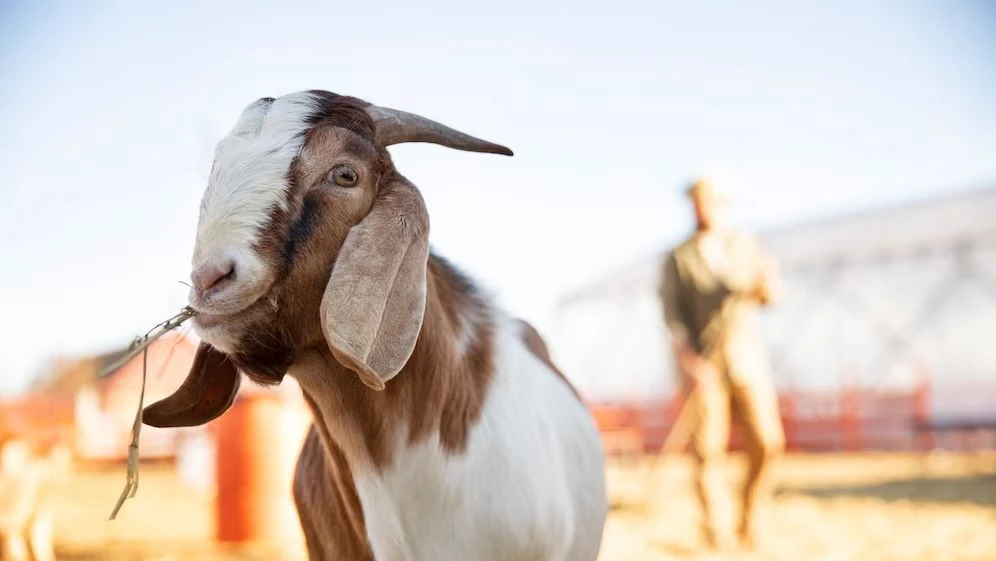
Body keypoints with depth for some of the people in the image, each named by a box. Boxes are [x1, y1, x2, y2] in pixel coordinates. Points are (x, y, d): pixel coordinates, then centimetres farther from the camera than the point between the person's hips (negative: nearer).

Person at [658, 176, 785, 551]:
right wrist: (687, 358, -18)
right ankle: (717, 531, 0)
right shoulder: (678, 259, 5)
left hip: (746, 357, 2)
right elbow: (672, 313, -3)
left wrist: (767, 281, -17)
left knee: (767, 443, -6)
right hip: (702, 363, -2)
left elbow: (766, 298, 7)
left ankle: (750, 526, 10)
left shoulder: (746, 247, 13)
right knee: (709, 449, -7)